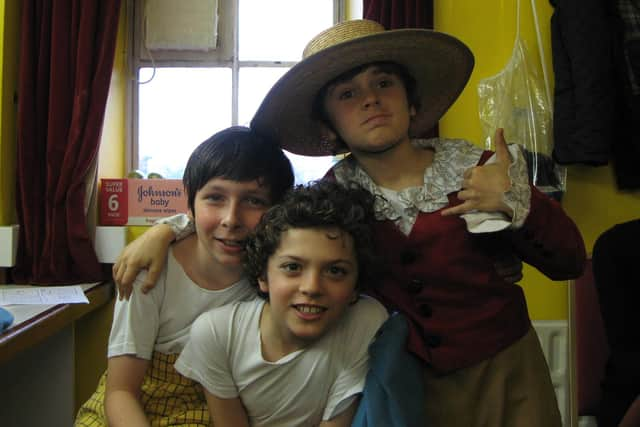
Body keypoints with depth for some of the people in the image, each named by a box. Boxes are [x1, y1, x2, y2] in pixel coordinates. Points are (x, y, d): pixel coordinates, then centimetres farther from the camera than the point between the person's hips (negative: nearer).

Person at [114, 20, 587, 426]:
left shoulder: (474, 171, -10)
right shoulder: (339, 191, -6)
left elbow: (570, 262, -5)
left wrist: (516, 201, -22)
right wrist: (166, 229, -2)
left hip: (499, 375, 0)